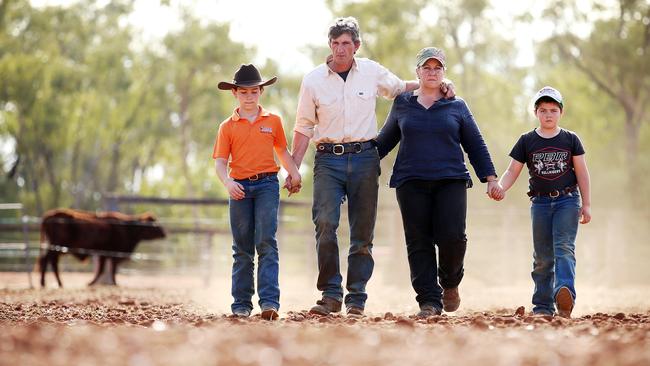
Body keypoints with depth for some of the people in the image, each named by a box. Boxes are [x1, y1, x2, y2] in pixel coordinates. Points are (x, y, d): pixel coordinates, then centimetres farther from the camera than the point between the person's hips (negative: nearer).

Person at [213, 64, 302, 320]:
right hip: (240, 188, 1)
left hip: (267, 185, -1)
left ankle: (270, 301, -18)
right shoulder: (227, 127, 7)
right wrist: (228, 183, -17)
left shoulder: (273, 121, 9)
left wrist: (294, 174, 3)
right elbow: (220, 162, 2)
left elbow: (282, 151, 19)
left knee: (266, 242, -12)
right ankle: (241, 304, 11)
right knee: (242, 248, 6)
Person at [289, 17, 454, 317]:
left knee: (362, 233, 1)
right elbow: (304, 127, 9)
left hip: (364, 157, 1)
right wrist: (293, 169, 3)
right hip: (328, 159, -1)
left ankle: (356, 299, 7)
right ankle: (331, 294, -11)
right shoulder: (313, 80, 4)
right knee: (325, 224, -18)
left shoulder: (372, 72, 7)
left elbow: (400, 88, 25)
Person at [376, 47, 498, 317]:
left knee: (452, 237, -14)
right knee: (419, 243, -5)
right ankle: (430, 300, -2)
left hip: (451, 181, -1)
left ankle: (450, 282, 13)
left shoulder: (457, 107, 12)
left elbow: (475, 145, 14)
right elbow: (385, 140, 22)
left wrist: (490, 178, 6)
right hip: (411, 183, 1)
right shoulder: (402, 104, 13)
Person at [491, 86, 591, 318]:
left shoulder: (570, 139, 5)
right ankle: (543, 305, 10)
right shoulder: (527, 141, 5)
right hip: (540, 202, 2)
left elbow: (581, 172, 6)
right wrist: (501, 187, -17)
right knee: (543, 256, 5)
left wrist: (586, 204, 2)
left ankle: (565, 294, -36)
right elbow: (513, 171, 4)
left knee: (564, 247, -18)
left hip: (567, 200, -2)